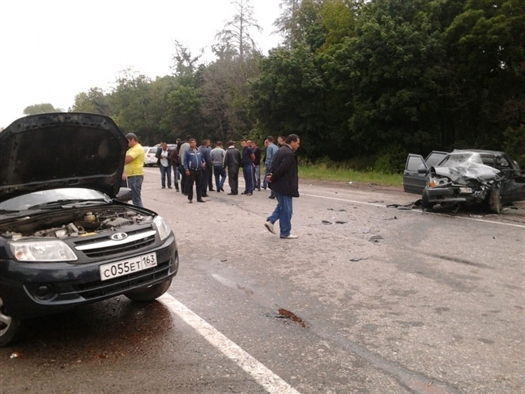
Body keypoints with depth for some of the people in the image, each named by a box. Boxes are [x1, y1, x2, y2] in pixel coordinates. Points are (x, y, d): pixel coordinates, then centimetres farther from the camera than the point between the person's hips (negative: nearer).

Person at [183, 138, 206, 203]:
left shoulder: (199, 151, 12)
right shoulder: (187, 152, -2)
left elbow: (202, 158, 23)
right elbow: (185, 161, -4)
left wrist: (203, 162, 3)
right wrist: (186, 169, -12)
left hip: (199, 170, 4)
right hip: (191, 170, -4)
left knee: (199, 185, 7)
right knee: (190, 185, 1)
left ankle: (199, 198, 14)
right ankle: (190, 198, 10)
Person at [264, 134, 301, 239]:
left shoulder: (281, 150, 12)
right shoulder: (289, 153, -20)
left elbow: (274, 165, 9)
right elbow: (282, 168, -24)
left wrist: (270, 175, -6)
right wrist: (272, 178, -12)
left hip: (278, 184, 10)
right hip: (284, 185, -10)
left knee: (282, 206, 24)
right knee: (286, 209, 1)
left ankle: (270, 221, 17)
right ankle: (285, 233, 10)